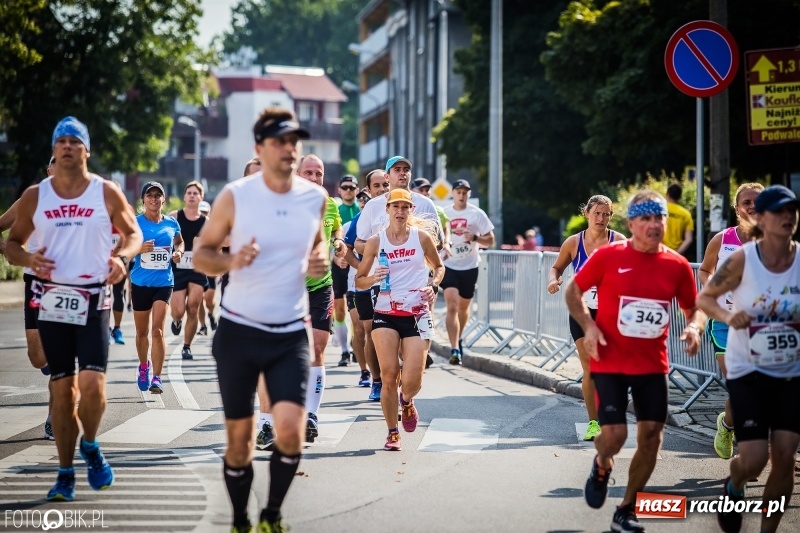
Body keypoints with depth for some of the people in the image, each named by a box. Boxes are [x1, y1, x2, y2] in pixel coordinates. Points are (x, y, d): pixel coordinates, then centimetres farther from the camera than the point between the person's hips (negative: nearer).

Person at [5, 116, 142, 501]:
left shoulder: (106, 193, 1)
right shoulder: (34, 196, 5)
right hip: (53, 302, 2)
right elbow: (13, 242, 10)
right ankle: (65, 473, 14)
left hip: (94, 300, -2)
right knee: (62, 388, 5)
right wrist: (28, 259, -12)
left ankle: (90, 446, 14)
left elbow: (133, 233, 8)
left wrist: (122, 257, -13)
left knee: (92, 384, -15)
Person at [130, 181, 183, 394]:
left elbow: (179, 242, 23)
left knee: (157, 330, -12)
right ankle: (143, 366, 39)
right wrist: (139, 248, -20)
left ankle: (156, 378, -10)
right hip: (140, 282, 0)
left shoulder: (171, 223, 4)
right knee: (142, 331, 13)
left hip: (164, 282, 0)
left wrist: (179, 252, 2)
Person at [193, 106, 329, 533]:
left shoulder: (315, 198, 1)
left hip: (291, 334, 1)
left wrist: (321, 261, -3)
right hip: (239, 331, -1)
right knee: (239, 439, 7)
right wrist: (231, 262, -21)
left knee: (290, 430, -15)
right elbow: (201, 253, -1)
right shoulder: (234, 196, -8)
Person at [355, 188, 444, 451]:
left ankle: (406, 401, 31)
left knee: (412, 382, -8)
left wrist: (432, 285, 0)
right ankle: (392, 433, 8)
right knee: (388, 376, -9)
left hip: (417, 315, 0)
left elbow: (439, 267, 19)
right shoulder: (376, 241, 3)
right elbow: (359, 280, 8)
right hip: (386, 314, 0)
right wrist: (373, 278, -13)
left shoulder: (422, 237, 4)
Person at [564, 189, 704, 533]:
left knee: (651, 436, 1)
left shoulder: (677, 265, -1)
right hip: (610, 362, -3)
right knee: (615, 433, -12)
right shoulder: (608, 256, -9)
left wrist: (694, 327, -10)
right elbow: (573, 291, 3)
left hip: (653, 366, 3)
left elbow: (694, 307, 12)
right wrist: (588, 326, -12)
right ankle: (601, 467, 27)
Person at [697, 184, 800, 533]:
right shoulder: (742, 260, -15)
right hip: (748, 370, -2)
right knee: (754, 459, -7)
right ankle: (733, 488, 30)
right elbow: (704, 298, -3)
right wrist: (728, 316, -23)